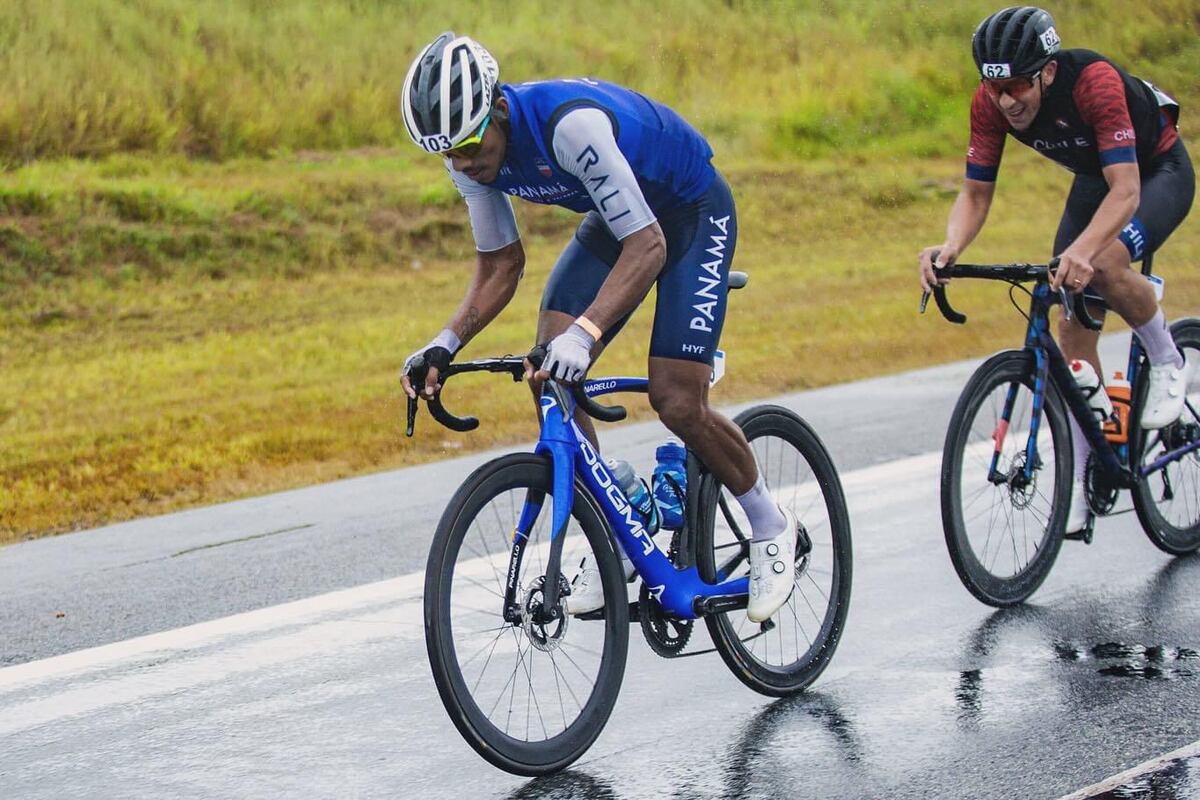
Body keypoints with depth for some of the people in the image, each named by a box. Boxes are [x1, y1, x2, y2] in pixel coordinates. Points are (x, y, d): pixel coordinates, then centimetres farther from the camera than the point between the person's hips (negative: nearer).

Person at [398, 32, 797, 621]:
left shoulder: (571, 124, -39)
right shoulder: (470, 155, -16)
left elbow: (647, 246, -40)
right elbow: (500, 267, -3)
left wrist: (585, 333, -52)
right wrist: (446, 344, -19)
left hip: (693, 213, -7)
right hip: (615, 219, 7)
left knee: (676, 402, -14)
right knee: (548, 373, -11)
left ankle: (771, 527, 12)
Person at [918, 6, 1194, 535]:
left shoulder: (1094, 82, -38)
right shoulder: (990, 104, -22)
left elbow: (1126, 190, -43)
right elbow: (975, 194, -17)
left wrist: (1080, 250, -60)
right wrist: (950, 247, -38)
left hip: (1159, 170, -6)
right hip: (1094, 178, 6)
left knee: (1105, 263, -35)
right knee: (1073, 327, -3)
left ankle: (1167, 362, -6)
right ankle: (1081, 483, 5)